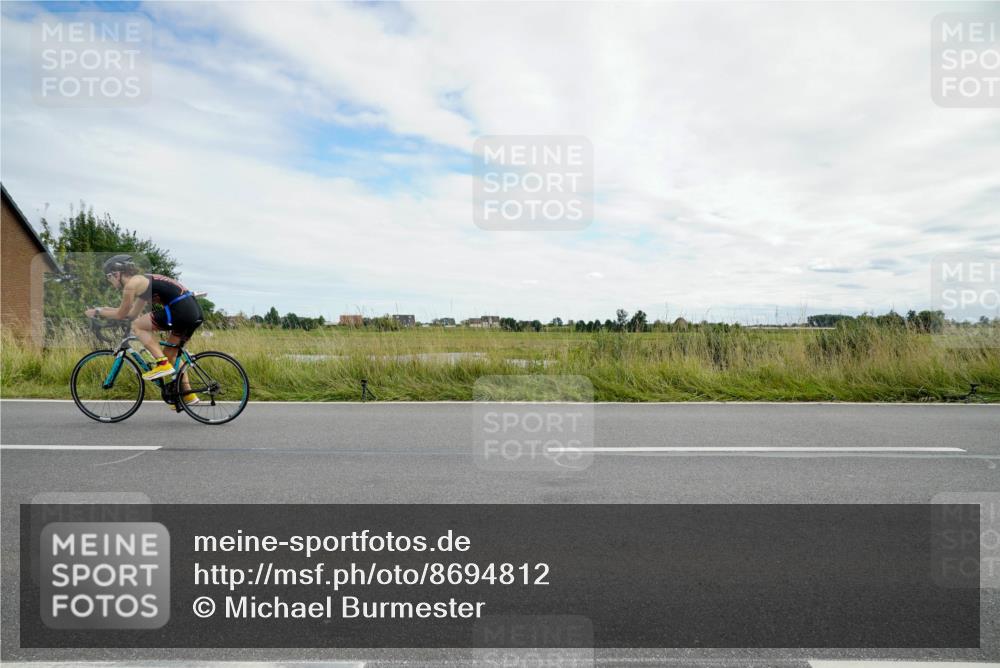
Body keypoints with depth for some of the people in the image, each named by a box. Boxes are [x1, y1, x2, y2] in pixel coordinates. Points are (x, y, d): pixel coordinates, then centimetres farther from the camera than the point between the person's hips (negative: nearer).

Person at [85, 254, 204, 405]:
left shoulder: (132, 283, 1)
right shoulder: (143, 280, 27)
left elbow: (122, 314, 10)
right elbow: (133, 314, 34)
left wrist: (97, 312, 24)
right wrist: (106, 309, 39)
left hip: (181, 310, -9)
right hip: (195, 310, 9)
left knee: (137, 326, 4)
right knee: (171, 353, 21)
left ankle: (162, 364, -2)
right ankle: (188, 394, 23)